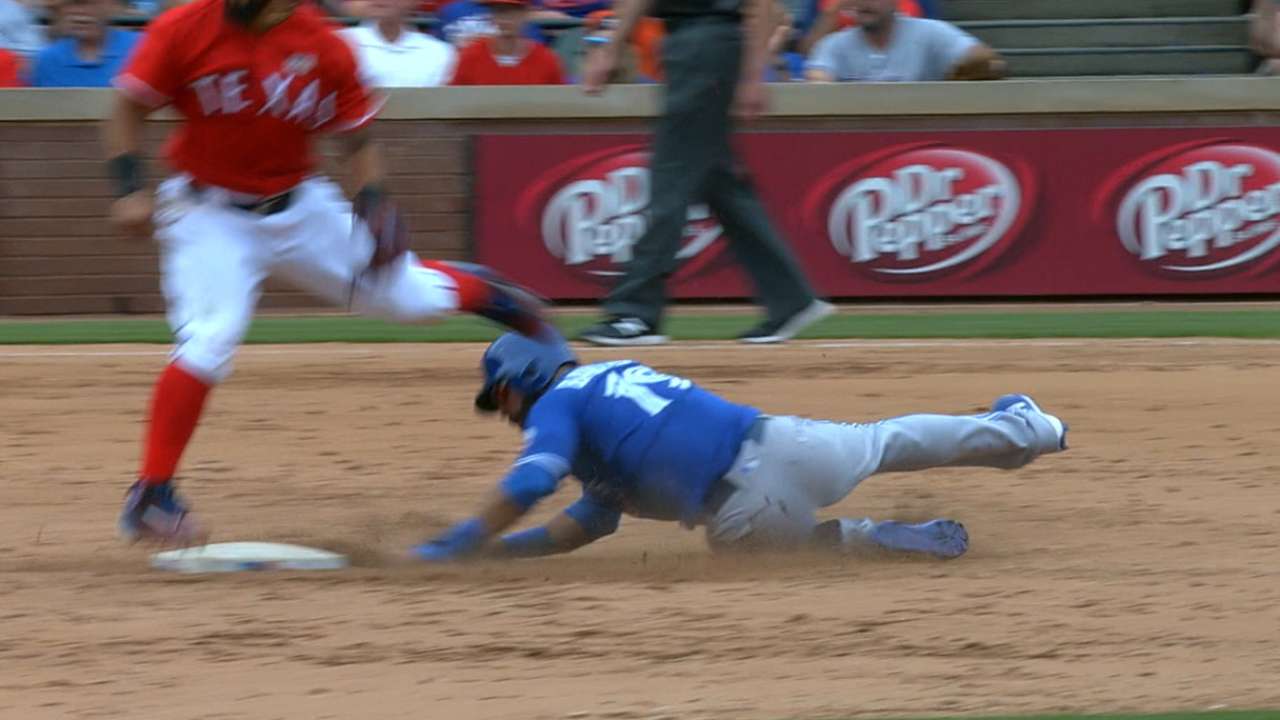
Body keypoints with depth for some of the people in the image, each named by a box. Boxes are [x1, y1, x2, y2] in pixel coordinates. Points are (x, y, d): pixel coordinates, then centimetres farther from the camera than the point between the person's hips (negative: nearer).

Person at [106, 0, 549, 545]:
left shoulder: (323, 48, -12)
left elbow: (357, 138, -1)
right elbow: (128, 110, -7)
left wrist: (373, 202, -17)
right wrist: (130, 190, -18)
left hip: (300, 207, 3)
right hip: (210, 214, -3)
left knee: (403, 296, 11)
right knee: (208, 341, -21)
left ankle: (472, 289, 49)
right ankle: (149, 497, -16)